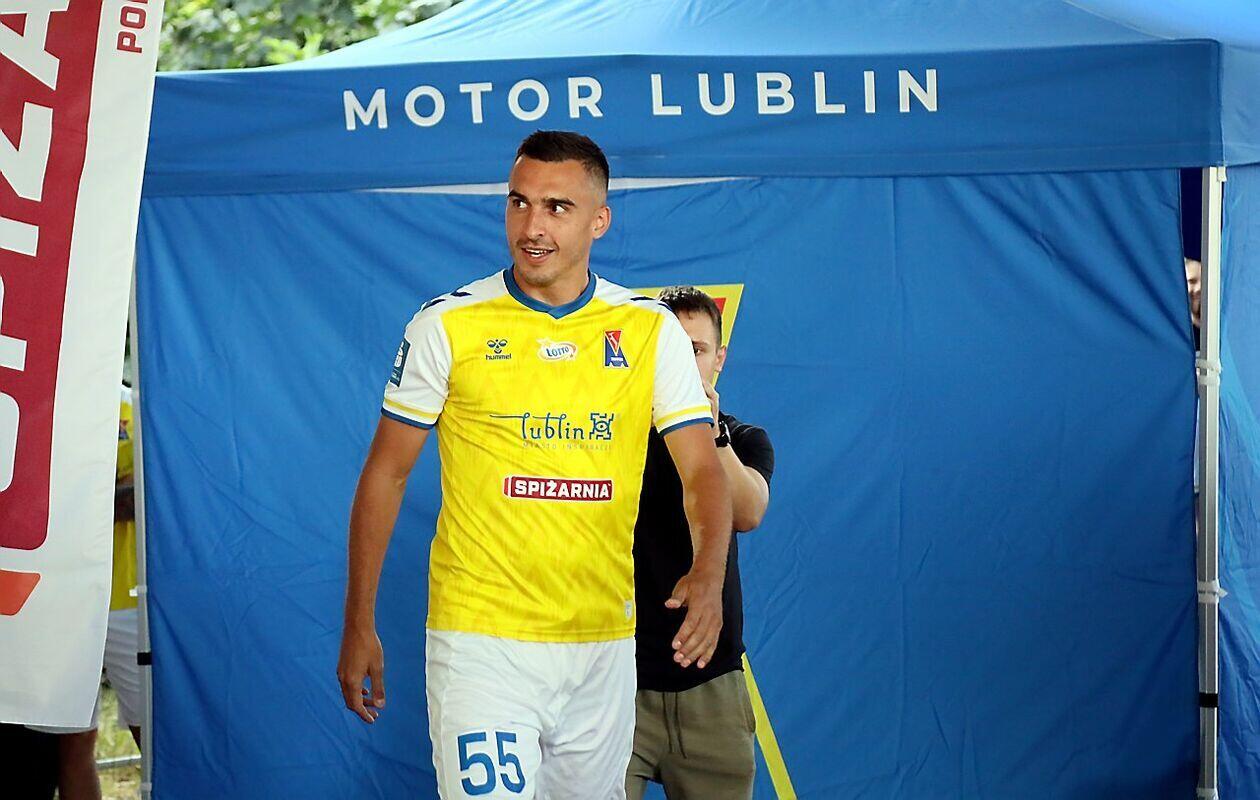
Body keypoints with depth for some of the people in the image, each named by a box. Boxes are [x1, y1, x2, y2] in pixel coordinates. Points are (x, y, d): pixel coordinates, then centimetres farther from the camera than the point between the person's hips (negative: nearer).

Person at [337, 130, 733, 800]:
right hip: (480, 637, -3)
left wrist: (708, 576, -21)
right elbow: (386, 473, 3)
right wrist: (359, 624, 1)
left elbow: (702, 471, -1)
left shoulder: (651, 330, 3)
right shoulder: (449, 324, -2)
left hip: (603, 643, 3)